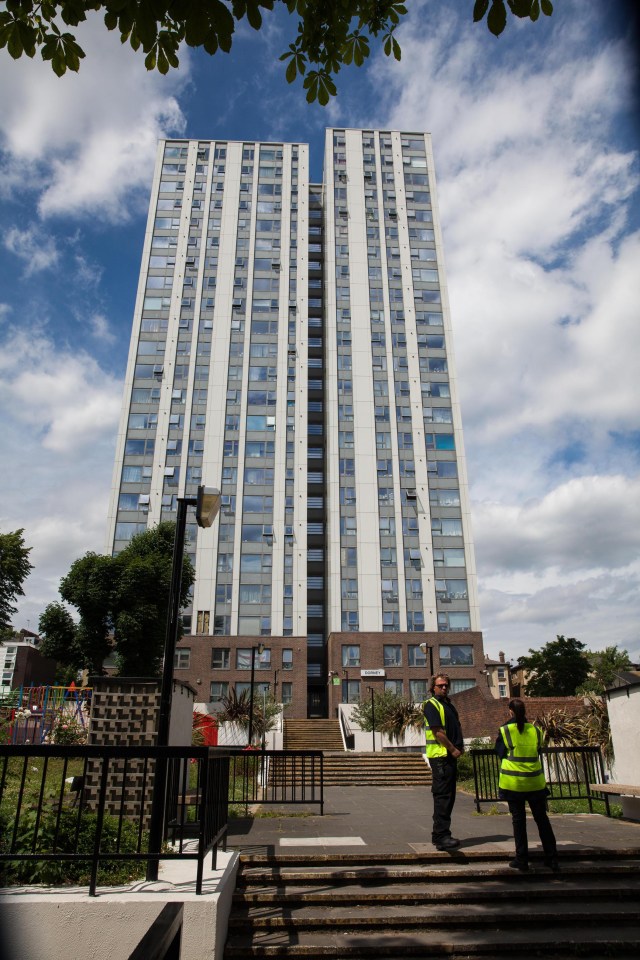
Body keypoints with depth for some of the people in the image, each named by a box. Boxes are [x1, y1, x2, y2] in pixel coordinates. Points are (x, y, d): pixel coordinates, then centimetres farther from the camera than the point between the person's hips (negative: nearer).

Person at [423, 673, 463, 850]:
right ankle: (441, 837, -13)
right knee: (442, 796, -12)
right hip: (440, 756, -9)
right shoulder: (431, 705, -9)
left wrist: (460, 746, 7)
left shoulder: (449, 705, 20)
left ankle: (439, 834, 22)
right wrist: (453, 749, -13)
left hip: (451, 756, 9)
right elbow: (438, 731, -16)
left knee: (448, 796, 13)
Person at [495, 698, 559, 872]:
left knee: (519, 820, 7)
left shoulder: (505, 730, -9)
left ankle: (522, 860, 11)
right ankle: (552, 858, 17)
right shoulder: (535, 730, 0)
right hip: (535, 782, 2)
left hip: (513, 782, -2)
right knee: (542, 819, 13)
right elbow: (538, 751, 11)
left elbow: (500, 752, 0)